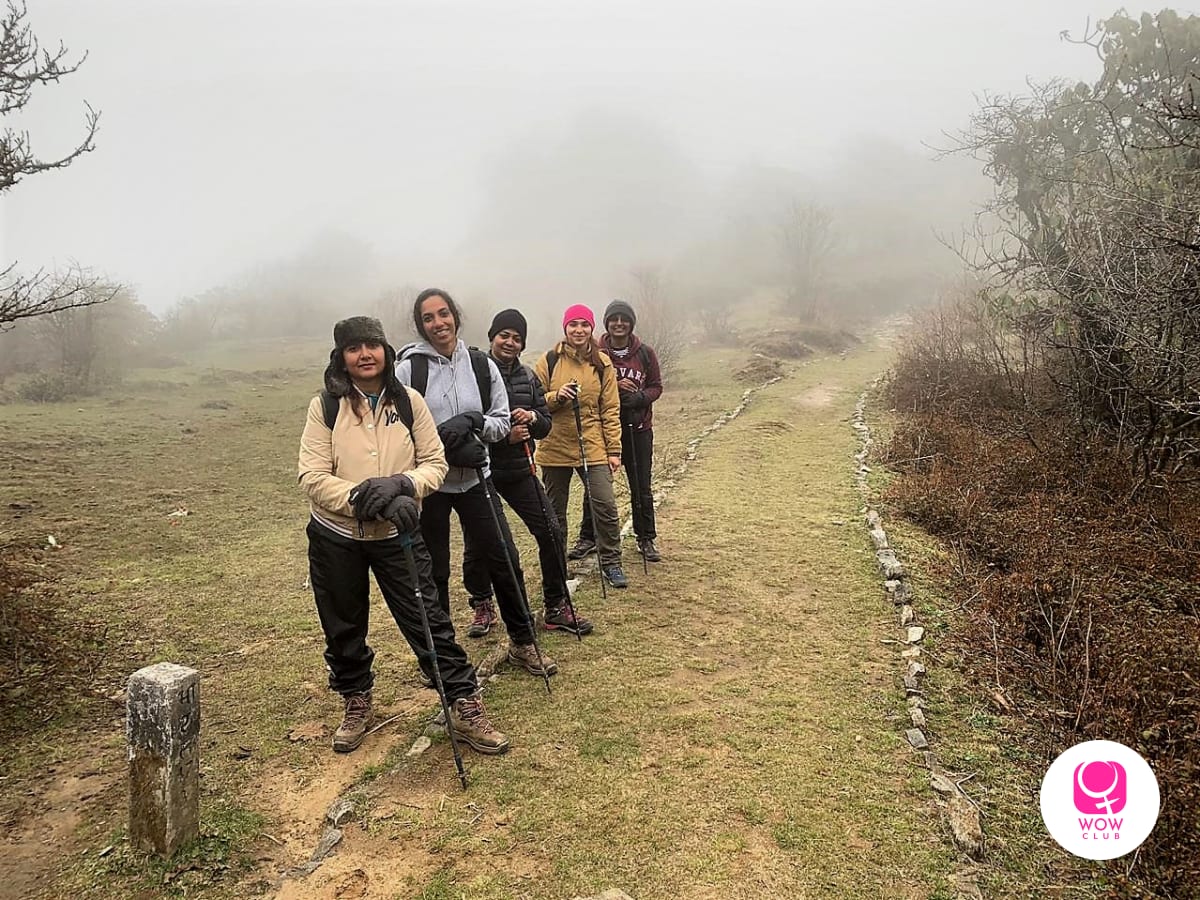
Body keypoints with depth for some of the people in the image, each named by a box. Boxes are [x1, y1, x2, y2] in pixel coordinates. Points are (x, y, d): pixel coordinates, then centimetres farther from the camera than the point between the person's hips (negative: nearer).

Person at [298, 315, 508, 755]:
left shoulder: (409, 402, -3)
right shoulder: (325, 406, -7)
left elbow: (435, 463, -2)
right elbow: (312, 477, -12)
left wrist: (402, 485, -23)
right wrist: (363, 497, -26)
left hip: (396, 534, 0)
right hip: (335, 537, 1)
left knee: (428, 619, 0)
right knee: (343, 629, 15)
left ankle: (466, 707, 11)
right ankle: (356, 703, 38)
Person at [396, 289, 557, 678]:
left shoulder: (482, 365, 2)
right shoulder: (409, 368, -7)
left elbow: (502, 421, 5)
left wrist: (472, 422, -17)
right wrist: (447, 445, -20)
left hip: (475, 479, 2)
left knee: (504, 559, 3)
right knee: (434, 572, 9)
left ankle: (523, 644, 21)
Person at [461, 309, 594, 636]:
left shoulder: (528, 378, 9)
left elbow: (545, 426, 9)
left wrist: (532, 417, -13)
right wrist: (503, 435, -21)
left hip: (519, 471, 4)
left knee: (552, 533, -1)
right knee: (477, 544, 4)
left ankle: (556, 609, 12)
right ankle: (482, 607, 28)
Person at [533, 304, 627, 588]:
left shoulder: (602, 363, 3)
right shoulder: (549, 360, 0)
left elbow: (610, 409, 3)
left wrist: (614, 450, -1)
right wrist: (557, 396, -18)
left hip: (593, 448, 0)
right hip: (555, 448, 0)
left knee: (606, 506, -5)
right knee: (555, 512, 10)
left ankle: (611, 564, 12)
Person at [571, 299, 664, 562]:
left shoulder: (645, 352, -1)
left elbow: (656, 387, 4)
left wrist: (638, 398, -16)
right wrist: (614, 386, -18)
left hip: (638, 429, 1)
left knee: (641, 488, 9)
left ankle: (646, 539, 23)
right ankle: (587, 538, 22)